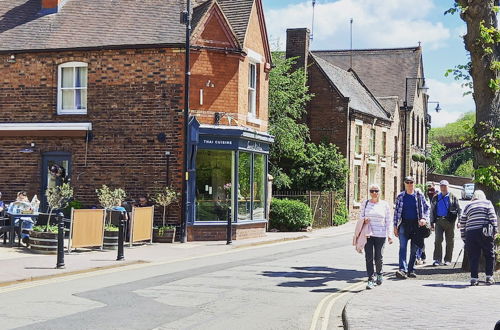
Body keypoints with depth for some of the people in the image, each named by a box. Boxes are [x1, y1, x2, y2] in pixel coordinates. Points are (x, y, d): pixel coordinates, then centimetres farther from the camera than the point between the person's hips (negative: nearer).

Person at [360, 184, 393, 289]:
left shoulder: (384, 204, 4)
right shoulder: (365, 203, 6)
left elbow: (388, 221, 7)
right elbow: (361, 216, 15)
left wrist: (389, 235, 2)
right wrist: (364, 220, -8)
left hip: (380, 235, -1)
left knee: (378, 257, 1)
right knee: (369, 257, -4)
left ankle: (379, 274, 27)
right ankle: (371, 279, 0)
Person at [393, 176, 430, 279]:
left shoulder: (419, 195, 5)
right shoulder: (400, 196, 6)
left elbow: (426, 207, 9)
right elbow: (396, 211, 8)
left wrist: (424, 218, -8)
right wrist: (395, 226, 4)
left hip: (416, 225, 1)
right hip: (404, 224, -1)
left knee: (414, 249, 6)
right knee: (402, 247, -15)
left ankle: (411, 270, 16)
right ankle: (403, 270, -25)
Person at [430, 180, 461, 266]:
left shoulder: (453, 197, 7)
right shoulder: (436, 198, 13)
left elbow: (458, 210, 8)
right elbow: (432, 210, 16)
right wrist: (432, 222, 10)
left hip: (450, 221, -1)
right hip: (439, 221, 1)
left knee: (449, 241, 4)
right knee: (438, 240, -11)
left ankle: (448, 260, 14)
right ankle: (437, 259, -8)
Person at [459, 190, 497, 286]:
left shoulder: (467, 207, 18)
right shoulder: (487, 203, 12)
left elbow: (462, 223, 16)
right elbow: (492, 217, -3)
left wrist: (464, 238, 19)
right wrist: (495, 229, -2)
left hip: (470, 234, 2)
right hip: (485, 232, -2)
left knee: (473, 257, 5)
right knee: (489, 255, 9)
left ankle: (474, 278, 2)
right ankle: (489, 277, 7)